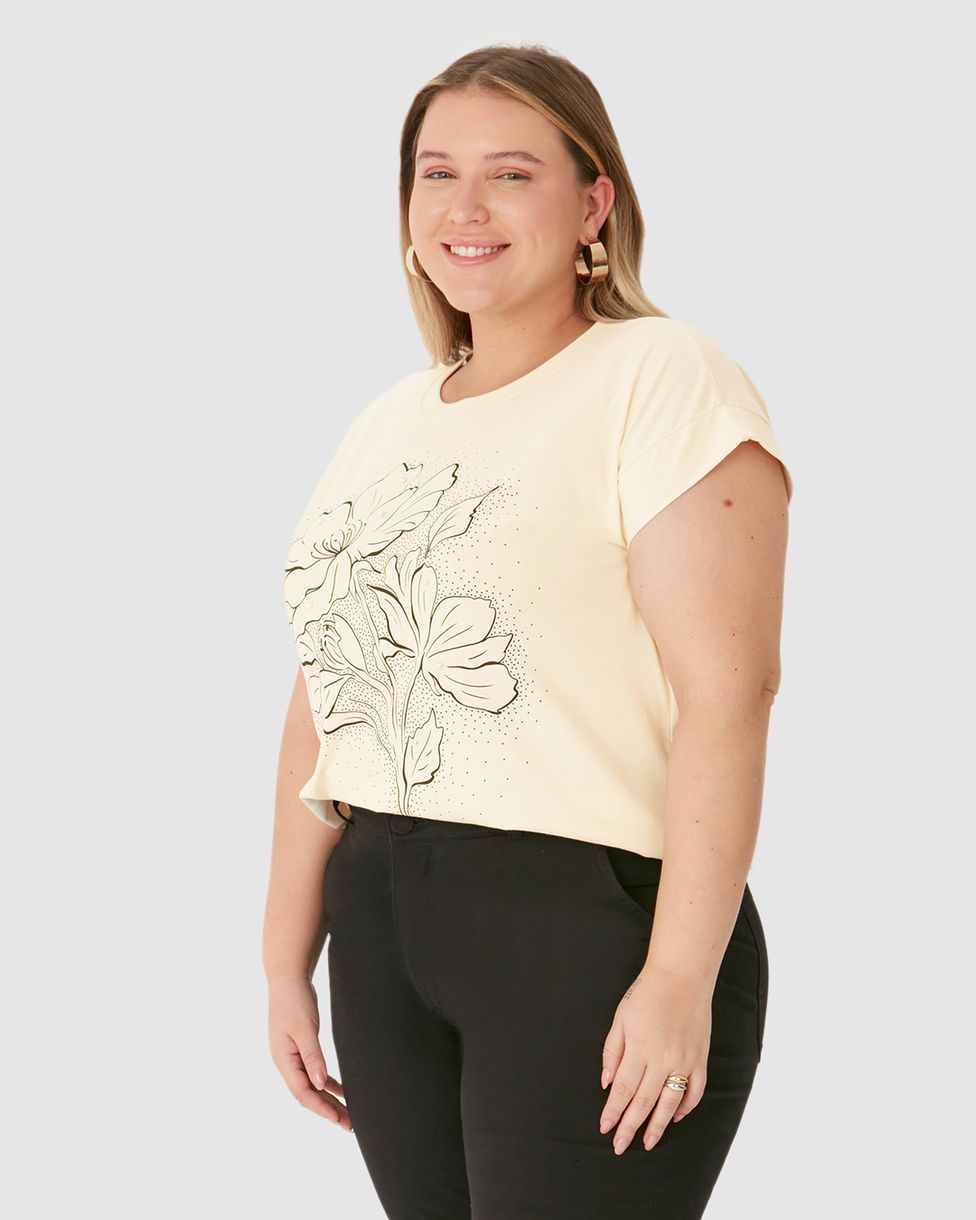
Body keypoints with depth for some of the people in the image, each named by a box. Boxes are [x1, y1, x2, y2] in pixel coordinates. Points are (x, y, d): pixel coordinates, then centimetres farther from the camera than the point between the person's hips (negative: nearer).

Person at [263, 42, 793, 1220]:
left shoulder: (663, 379, -7)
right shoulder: (386, 423, 15)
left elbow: (726, 687, -14)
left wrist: (682, 978, -19)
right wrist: (288, 956, 14)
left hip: (591, 916, -6)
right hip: (383, 927, 6)